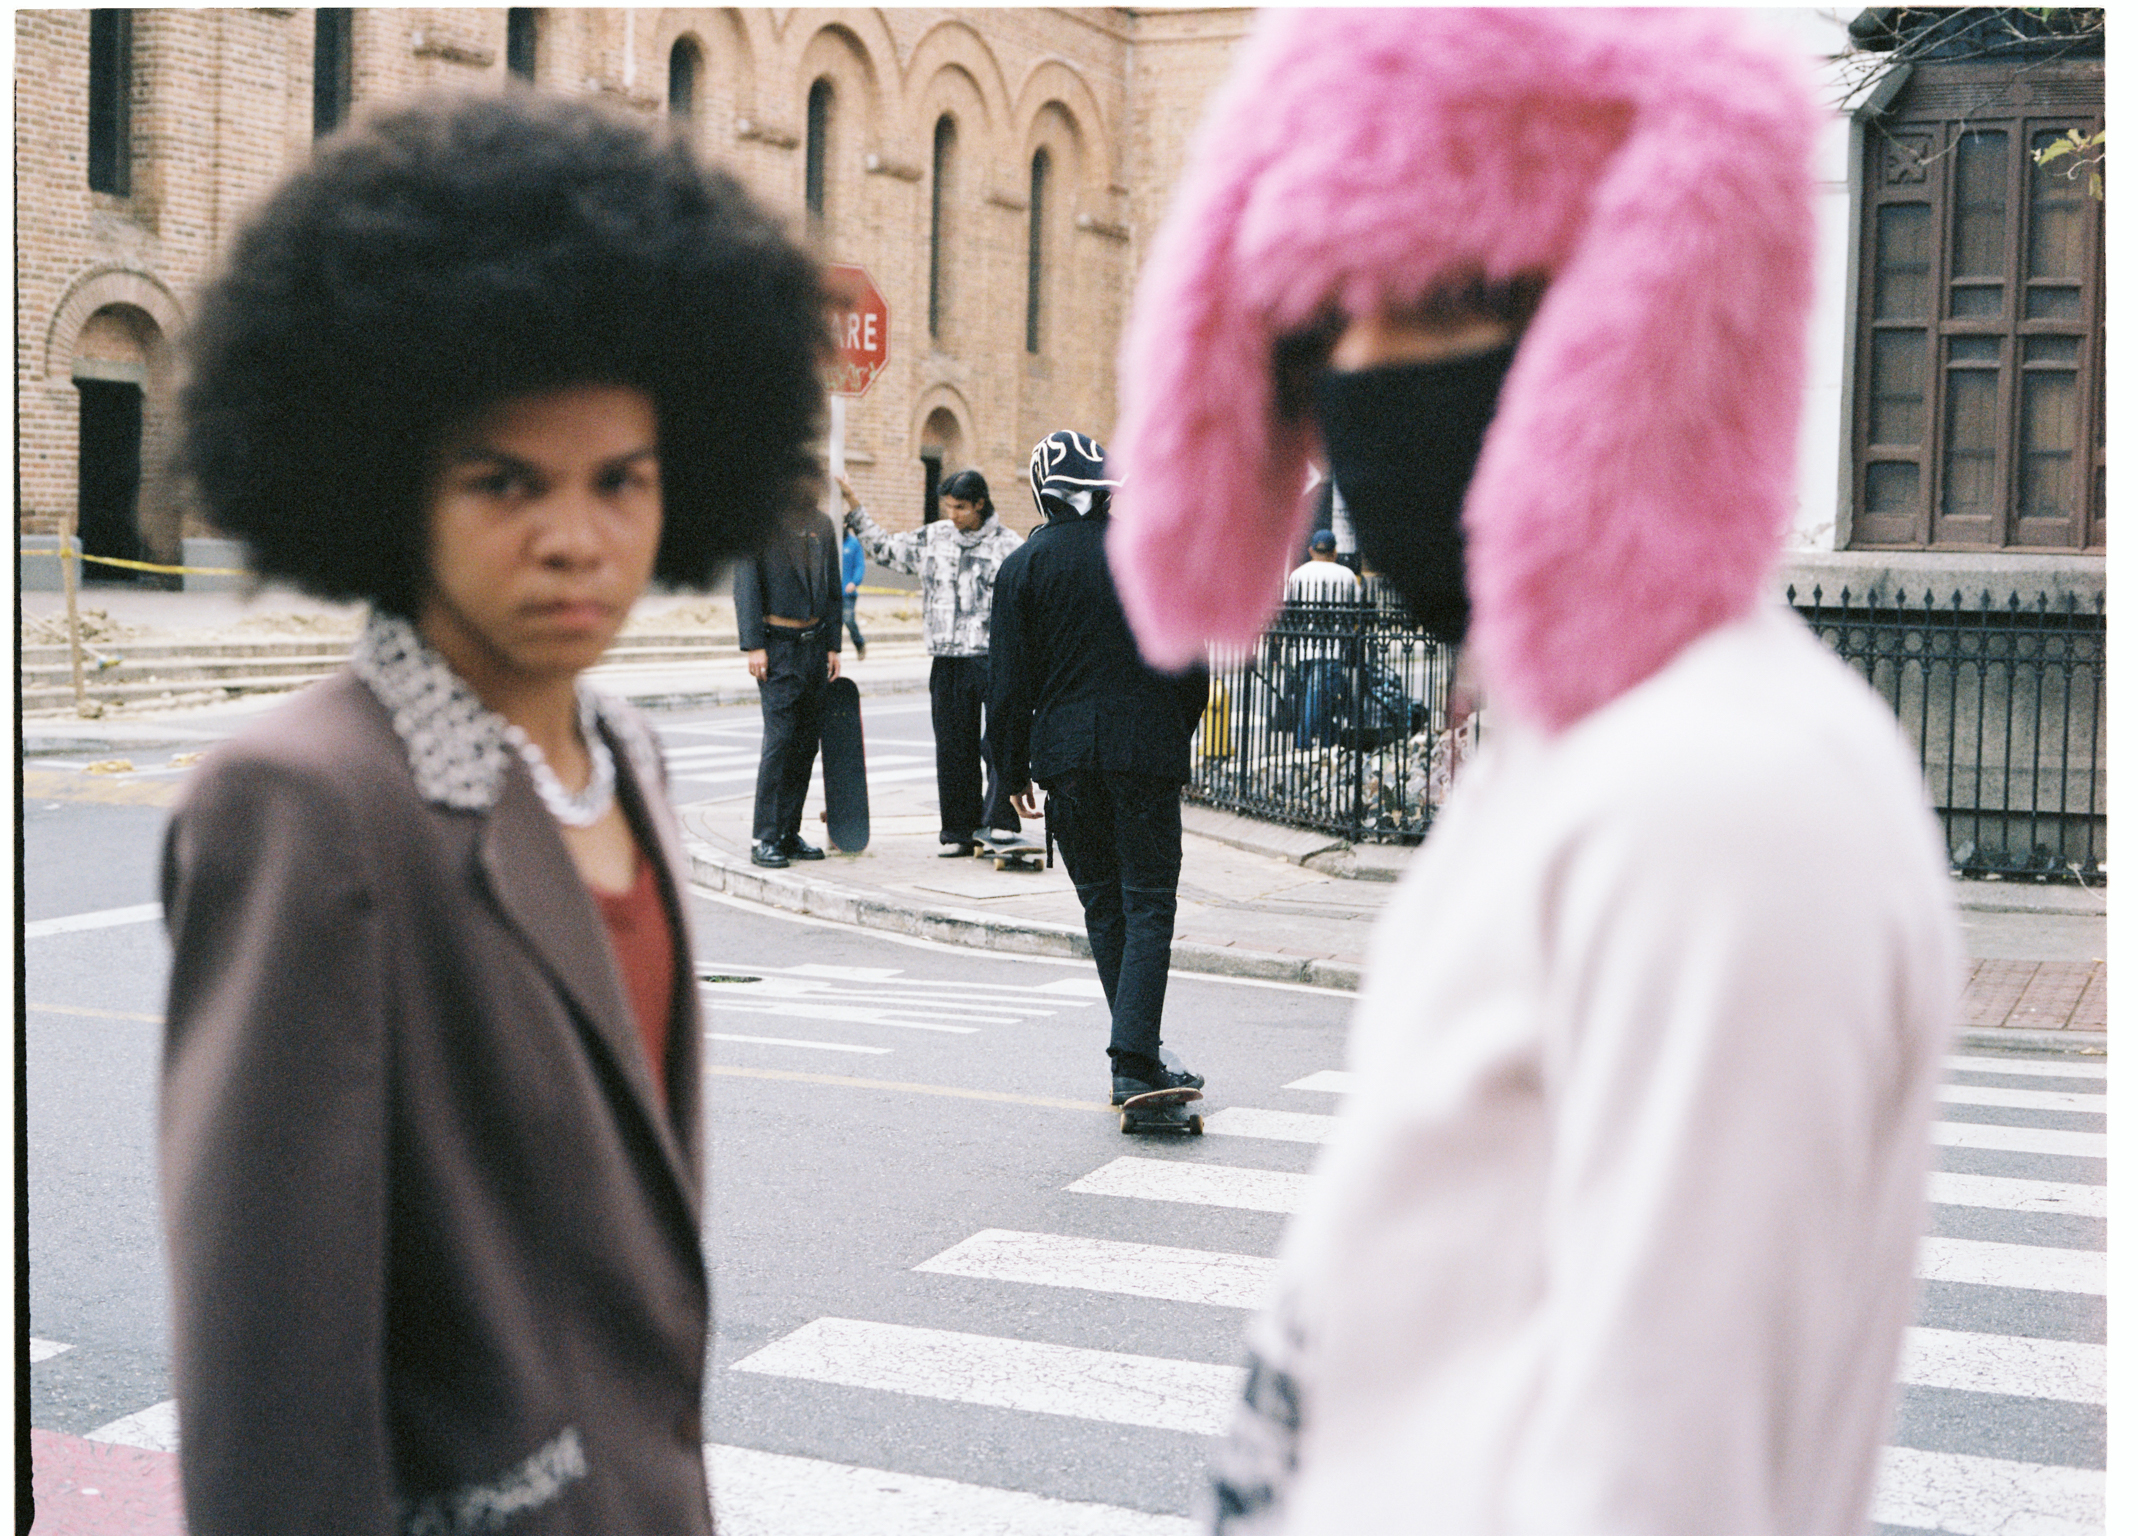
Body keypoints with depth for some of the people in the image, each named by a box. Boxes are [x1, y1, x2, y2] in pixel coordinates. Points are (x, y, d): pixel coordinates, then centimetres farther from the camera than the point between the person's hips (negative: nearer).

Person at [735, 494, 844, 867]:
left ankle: (789, 833, 12)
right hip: (778, 644, -6)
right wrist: (753, 644, -13)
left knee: (807, 741, 5)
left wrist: (833, 645, 12)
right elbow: (746, 583, -8)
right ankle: (766, 839, -7)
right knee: (780, 738, -11)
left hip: (815, 644, 6)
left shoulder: (821, 524, 13)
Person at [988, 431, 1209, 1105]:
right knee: (1148, 904, 0)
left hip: (1066, 754, 1)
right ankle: (1135, 1061, -12)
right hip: (1149, 749, -1)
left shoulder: (1024, 565, 0)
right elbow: (1192, 663, 6)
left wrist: (1014, 769, 10)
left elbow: (1010, 682, 1)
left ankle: (1139, 1052, 19)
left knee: (1102, 905, 13)